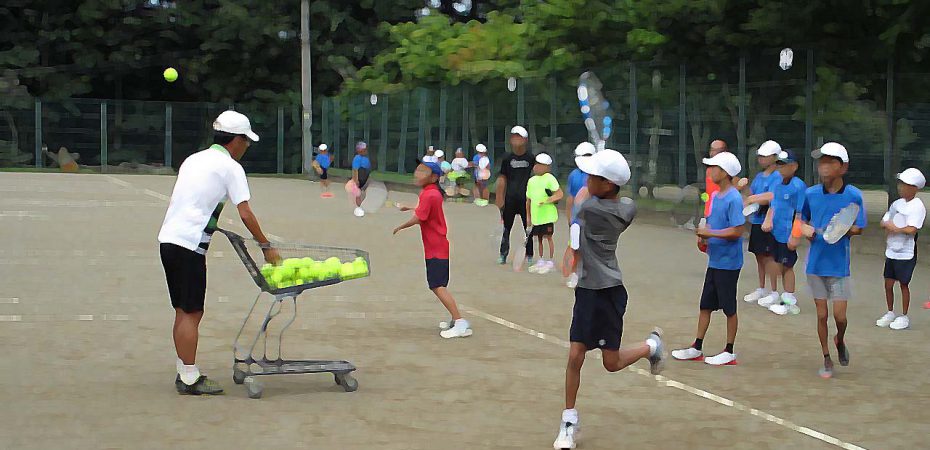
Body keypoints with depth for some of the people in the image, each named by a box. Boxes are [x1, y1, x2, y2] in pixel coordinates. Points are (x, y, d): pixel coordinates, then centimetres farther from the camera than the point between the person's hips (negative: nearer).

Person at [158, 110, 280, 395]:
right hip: (190, 245, -8)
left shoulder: (193, 159, 19)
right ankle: (190, 379, -3)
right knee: (192, 313, -5)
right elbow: (245, 214, -8)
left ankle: (185, 373, 19)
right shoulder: (230, 167, -4)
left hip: (167, 239, 8)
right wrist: (266, 247, 0)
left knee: (183, 312, 13)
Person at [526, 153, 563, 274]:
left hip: (547, 215, -7)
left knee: (548, 237, -3)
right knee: (539, 238, 13)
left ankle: (550, 262, 5)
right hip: (535, 215, 7)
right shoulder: (531, 180, 12)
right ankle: (540, 261, 24)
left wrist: (546, 200, -23)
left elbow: (559, 194, -13)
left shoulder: (549, 178, -8)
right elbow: (528, 200, 17)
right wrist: (528, 216, 16)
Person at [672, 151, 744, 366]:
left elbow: (736, 231, -22)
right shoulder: (716, 196, 10)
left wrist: (710, 233, -17)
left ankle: (729, 352, 14)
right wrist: (705, 233, 0)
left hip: (727, 263, -9)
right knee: (705, 305, 13)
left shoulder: (733, 199, -17)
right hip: (714, 261, 9)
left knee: (729, 308, 3)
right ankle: (697, 349, 21)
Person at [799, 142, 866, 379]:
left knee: (839, 316, 0)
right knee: (822, 314, 8)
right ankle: (827, 359, 24)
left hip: (839, 265, -2)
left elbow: (858, 229, -2)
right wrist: (806, 230, -7)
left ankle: (840, 341, 34)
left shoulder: (854, 195, -9)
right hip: (816, 263, 2)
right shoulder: (810, 194, -1)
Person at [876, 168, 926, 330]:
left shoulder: (917, 206, -13)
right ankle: (890, 313, 26)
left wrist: (894, 228, -10)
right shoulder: (897, 204, 9)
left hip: (906, 254, -6)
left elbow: (911, 229, -23)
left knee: (903, 284, 3)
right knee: (888, 283, 11)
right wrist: (890, 225, -13)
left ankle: (904, 317, 15)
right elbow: (884, 223, 9)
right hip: (891, 251, 6)